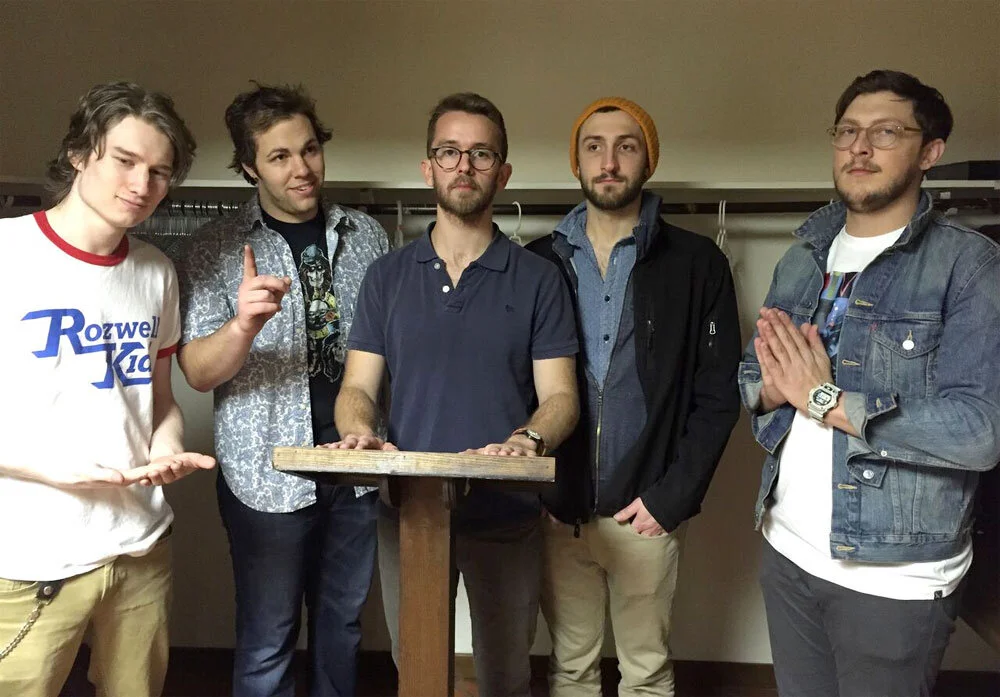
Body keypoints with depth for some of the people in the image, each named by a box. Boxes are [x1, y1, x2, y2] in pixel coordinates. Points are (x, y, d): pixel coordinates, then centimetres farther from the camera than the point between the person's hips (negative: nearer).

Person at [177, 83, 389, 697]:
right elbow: (198, 372, -8)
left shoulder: (366, 236, 5)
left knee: (343, 628, 17)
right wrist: (243, 325, -29)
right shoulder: (219, 249, -3)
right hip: (267, 477, -2)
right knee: (268, 641, 8)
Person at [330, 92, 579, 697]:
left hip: (506, 512, -1)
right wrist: (359, 433, -18)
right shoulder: (388, 276, 6)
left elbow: (559, 396, -4)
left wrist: (527, 441, -25)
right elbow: (358, 386, 4)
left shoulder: (537, 279, 0)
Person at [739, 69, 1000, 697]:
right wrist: (773, 388, -14)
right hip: (786, 550, 5)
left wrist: (826, 399, -21)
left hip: (895, 576, -5)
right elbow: (752, 376, 9)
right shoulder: (802, 258, 7)